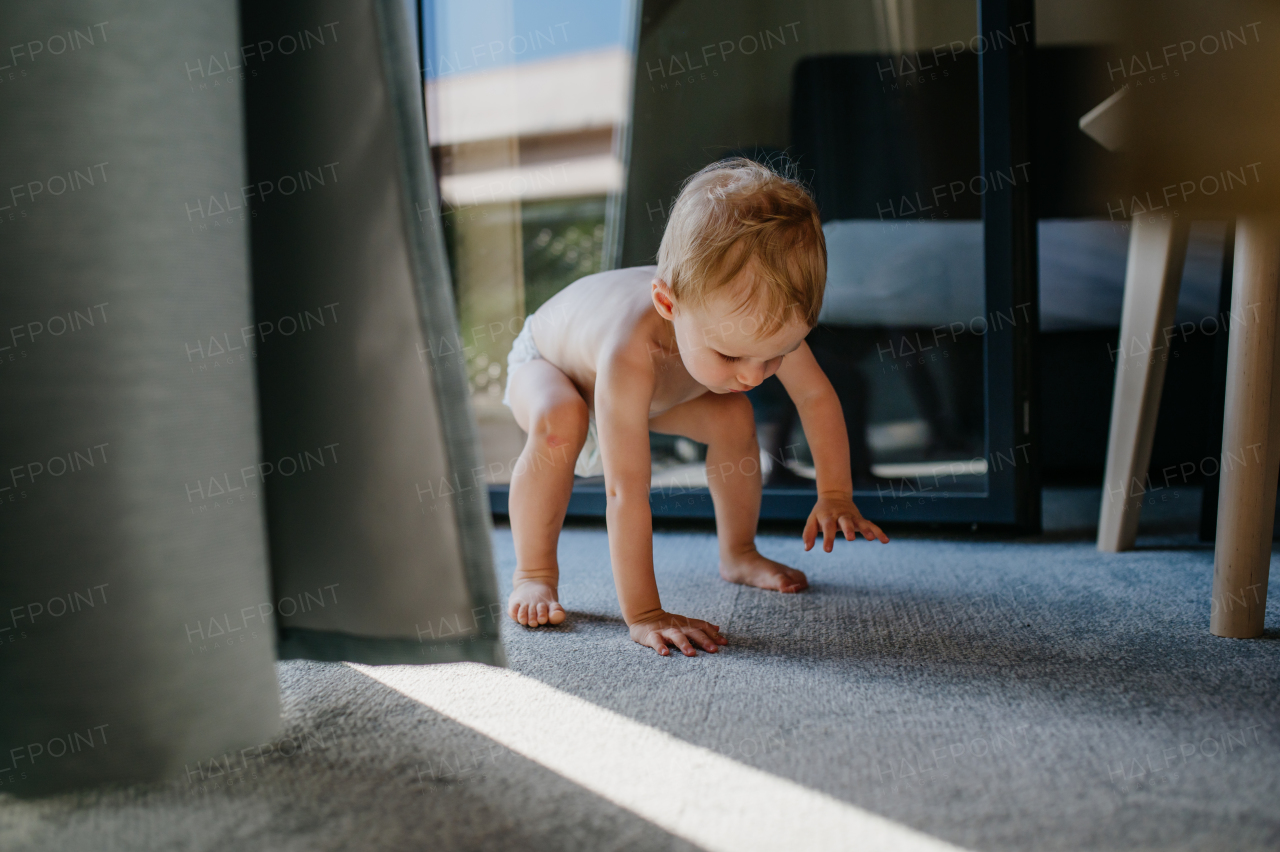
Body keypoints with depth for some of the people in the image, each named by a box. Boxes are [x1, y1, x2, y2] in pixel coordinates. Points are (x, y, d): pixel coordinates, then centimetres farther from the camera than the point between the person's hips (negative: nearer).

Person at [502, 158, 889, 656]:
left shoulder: (761, 319, -33)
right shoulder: (630, 356, -51)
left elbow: (817, 397, -14)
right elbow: (625, 493, -51)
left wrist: (835, 495, -17)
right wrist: (642, 615, -50)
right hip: (546, 363, -5)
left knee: (733, 418, -16)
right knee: (557, 425, -38)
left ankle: (738, 554, 8)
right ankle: (533, 576, -18)